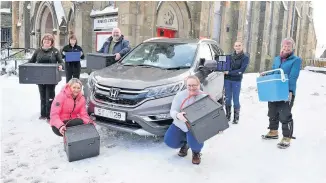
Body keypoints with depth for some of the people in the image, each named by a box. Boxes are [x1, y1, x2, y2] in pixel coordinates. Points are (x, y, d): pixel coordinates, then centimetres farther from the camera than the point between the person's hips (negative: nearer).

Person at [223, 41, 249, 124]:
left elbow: (241, 70, -12)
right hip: (227, 80, 3)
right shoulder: (230, 56, 8)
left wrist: (229, 72, -16)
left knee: (236, 99, 0)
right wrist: (224, 71, -8)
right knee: (228, 98, 8)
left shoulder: (245, 58, -2)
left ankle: (236, 118, 9)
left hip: (236, 81, -3)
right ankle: (228, 116, 20)